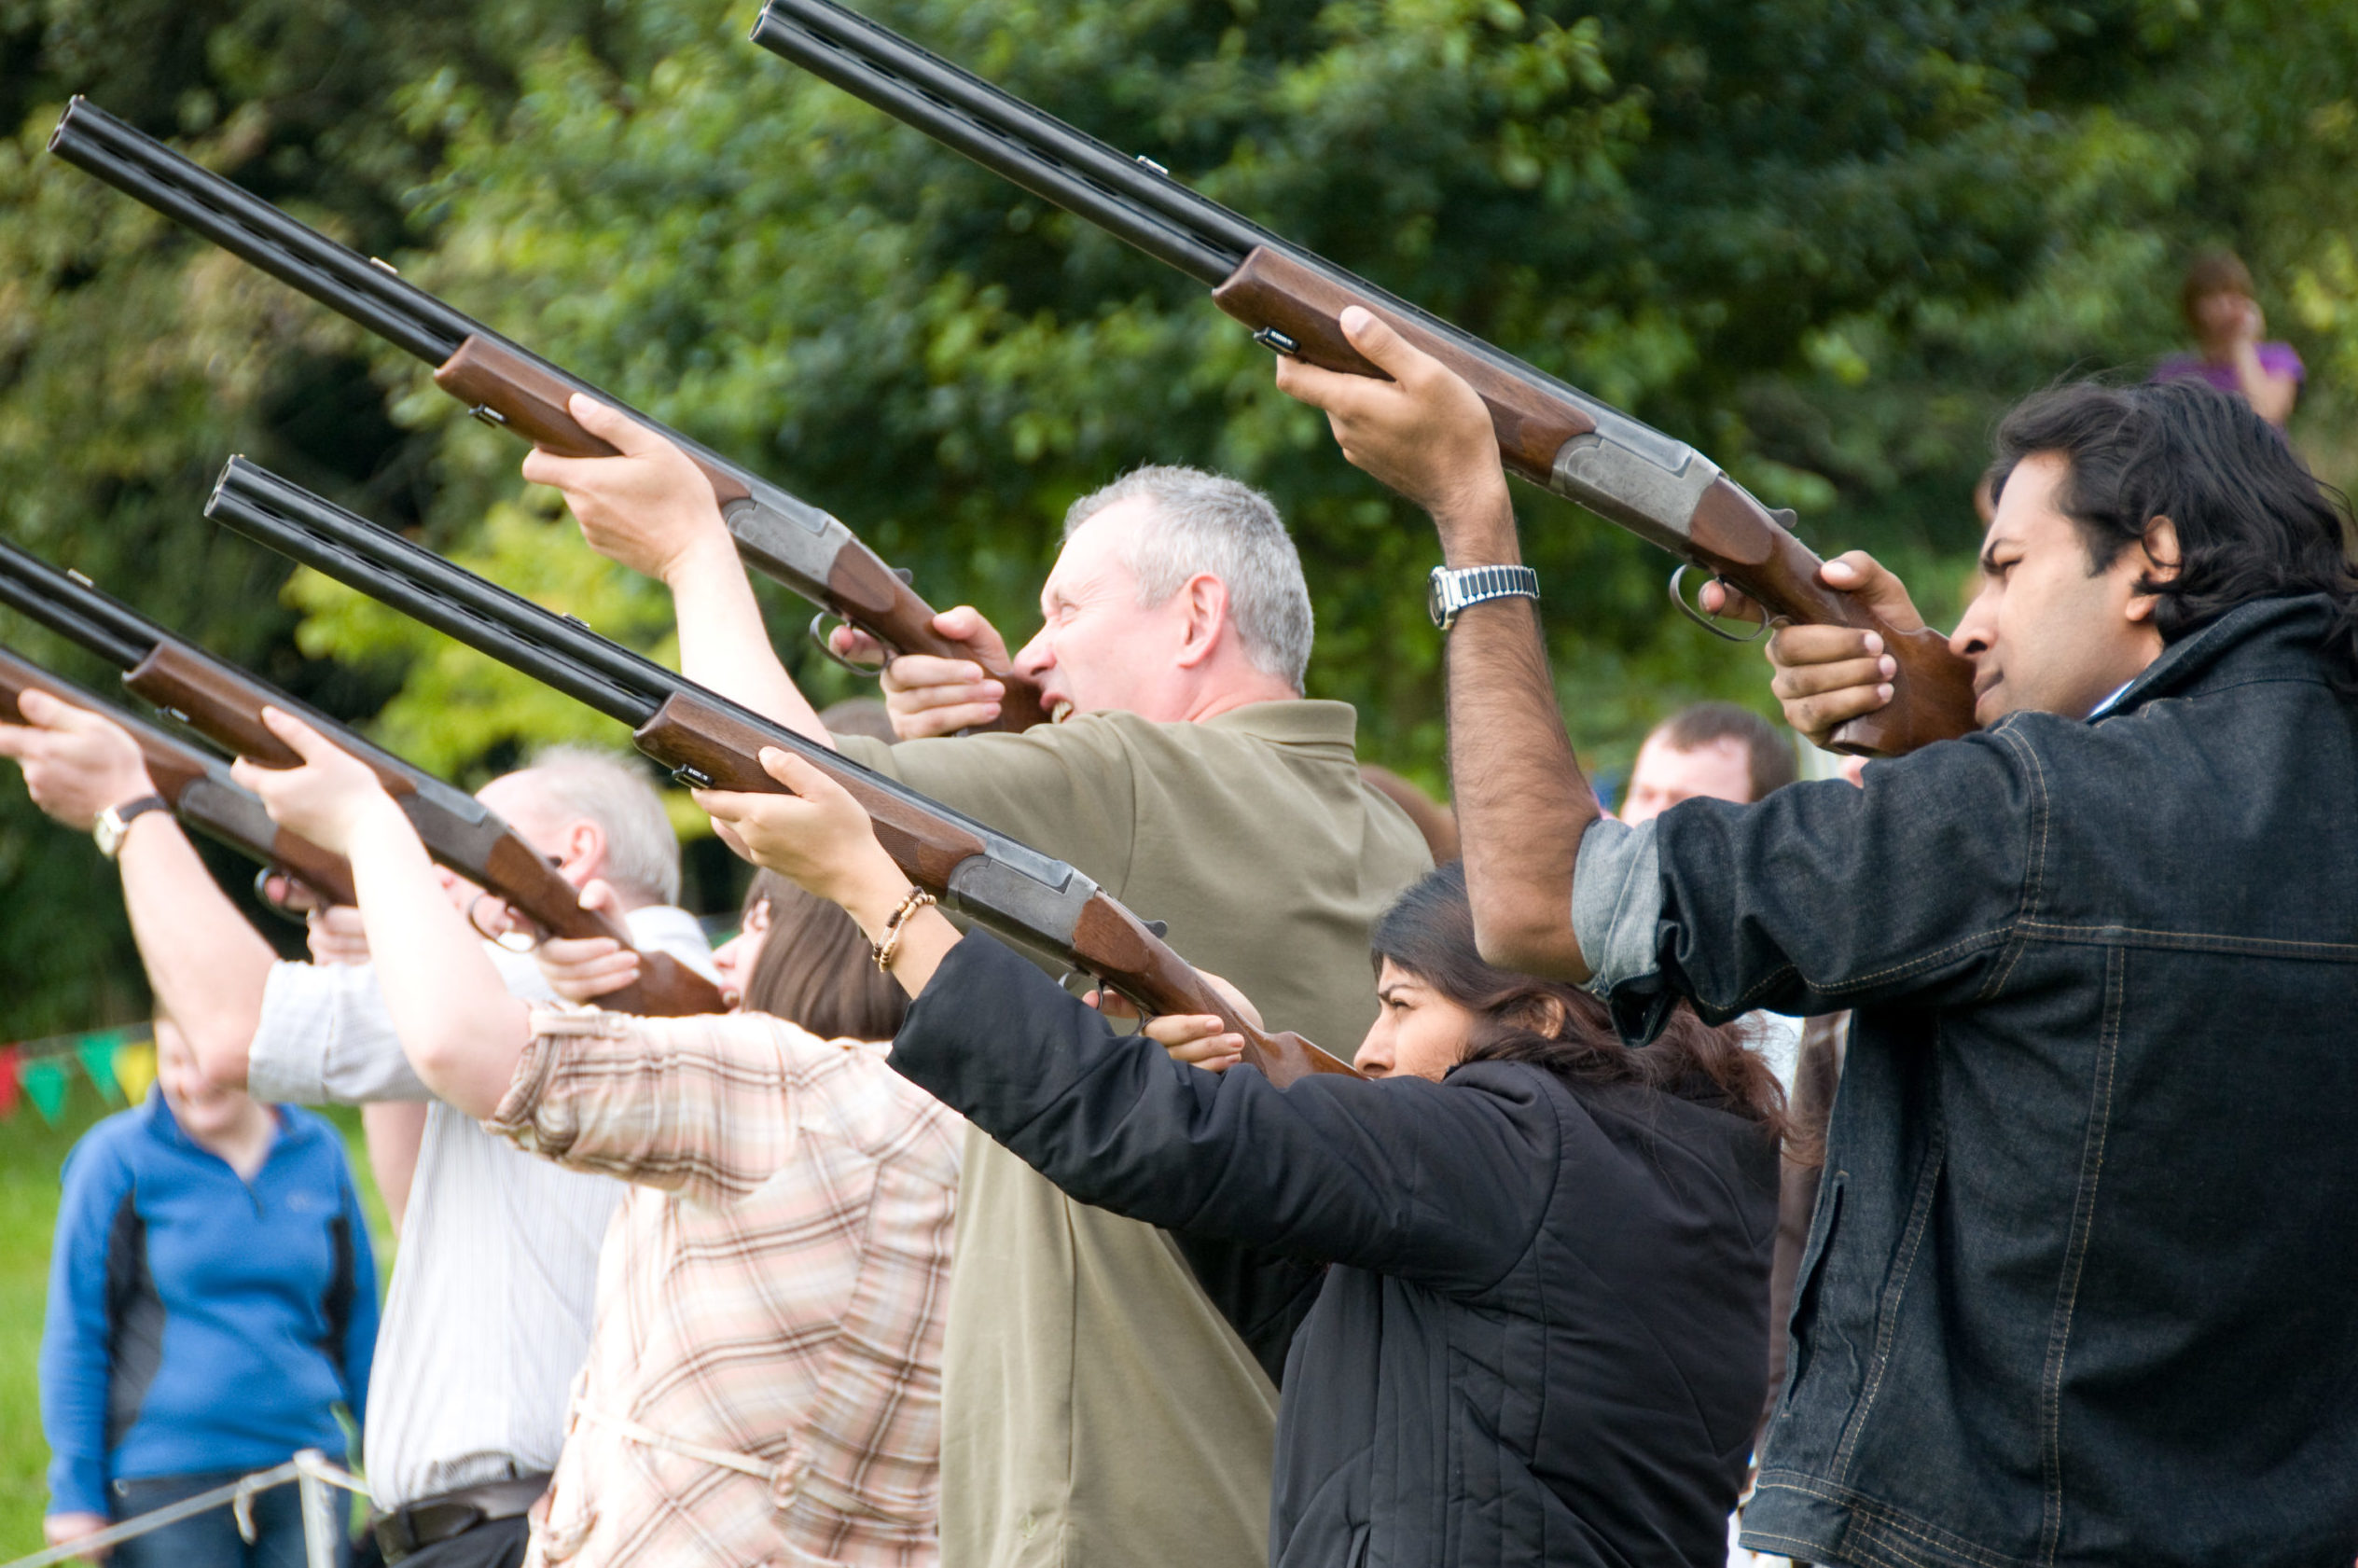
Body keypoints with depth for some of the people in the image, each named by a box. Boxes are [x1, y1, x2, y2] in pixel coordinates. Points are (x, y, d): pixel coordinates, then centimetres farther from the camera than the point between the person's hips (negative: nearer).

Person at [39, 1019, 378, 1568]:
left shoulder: (319, 1153, 8)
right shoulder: (118, 1157, -2)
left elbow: (359, 1319, 16)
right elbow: (74, 1332, 0)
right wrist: (75, 1491, -4)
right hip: (163, 1482, -3)